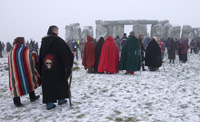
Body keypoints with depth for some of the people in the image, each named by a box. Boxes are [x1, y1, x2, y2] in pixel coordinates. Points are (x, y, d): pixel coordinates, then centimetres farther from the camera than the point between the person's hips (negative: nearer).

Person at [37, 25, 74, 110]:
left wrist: (40, 69, 17)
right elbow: (65, 54, -9)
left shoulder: (44, 41, 8)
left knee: (48, 85, 7)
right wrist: (68, 66, 0)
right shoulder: (58, 40, -9)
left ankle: (49, 103, 7)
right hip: (57, 67, -4)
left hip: (45, 68, 4)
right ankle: (61, 99, 23)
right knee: (61, 82, 14)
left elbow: (41, 55, 12)